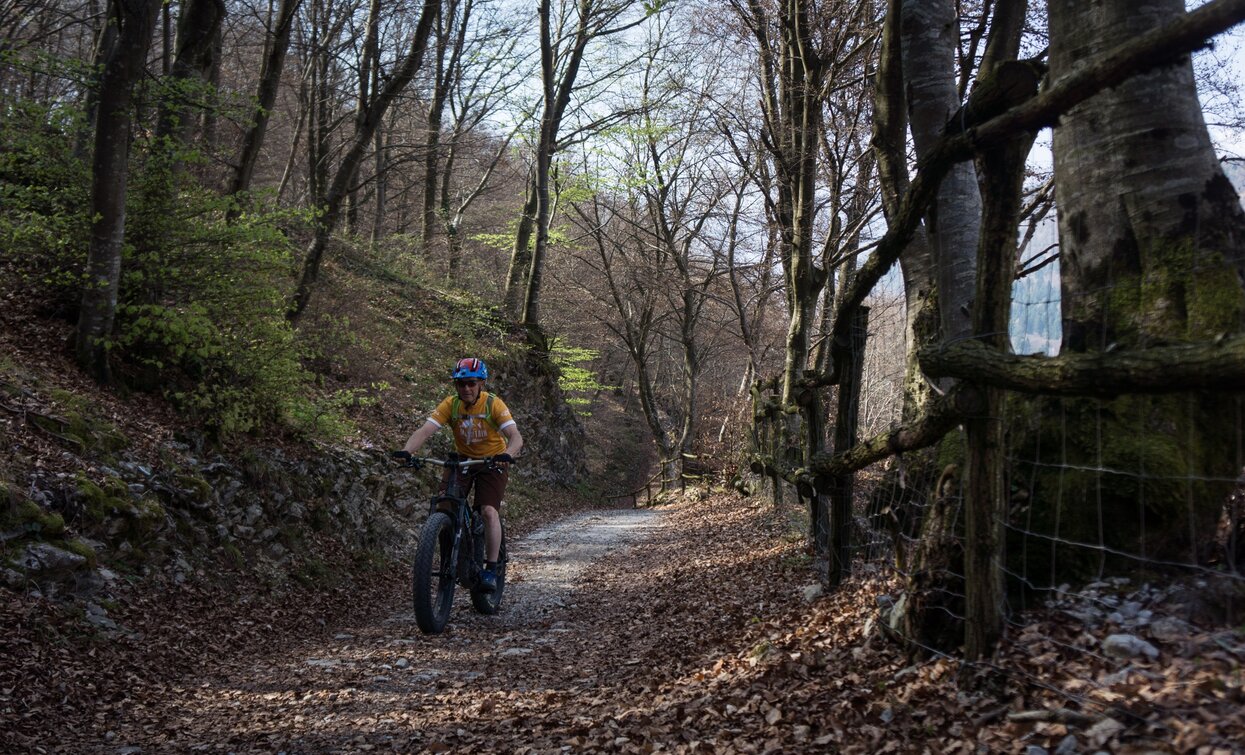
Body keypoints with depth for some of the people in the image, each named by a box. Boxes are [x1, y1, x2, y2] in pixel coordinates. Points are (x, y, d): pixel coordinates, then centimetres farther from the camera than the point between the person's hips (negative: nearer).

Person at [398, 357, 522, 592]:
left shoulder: (493, 404, -21)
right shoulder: (450, 405, -14)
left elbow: (516, 437, -32)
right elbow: (424, 431, -24)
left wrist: (507, 455, -53)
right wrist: (405, 452, -42)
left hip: (492, 461, -3)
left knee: (489, 511, -21)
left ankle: (491, 570, -10)